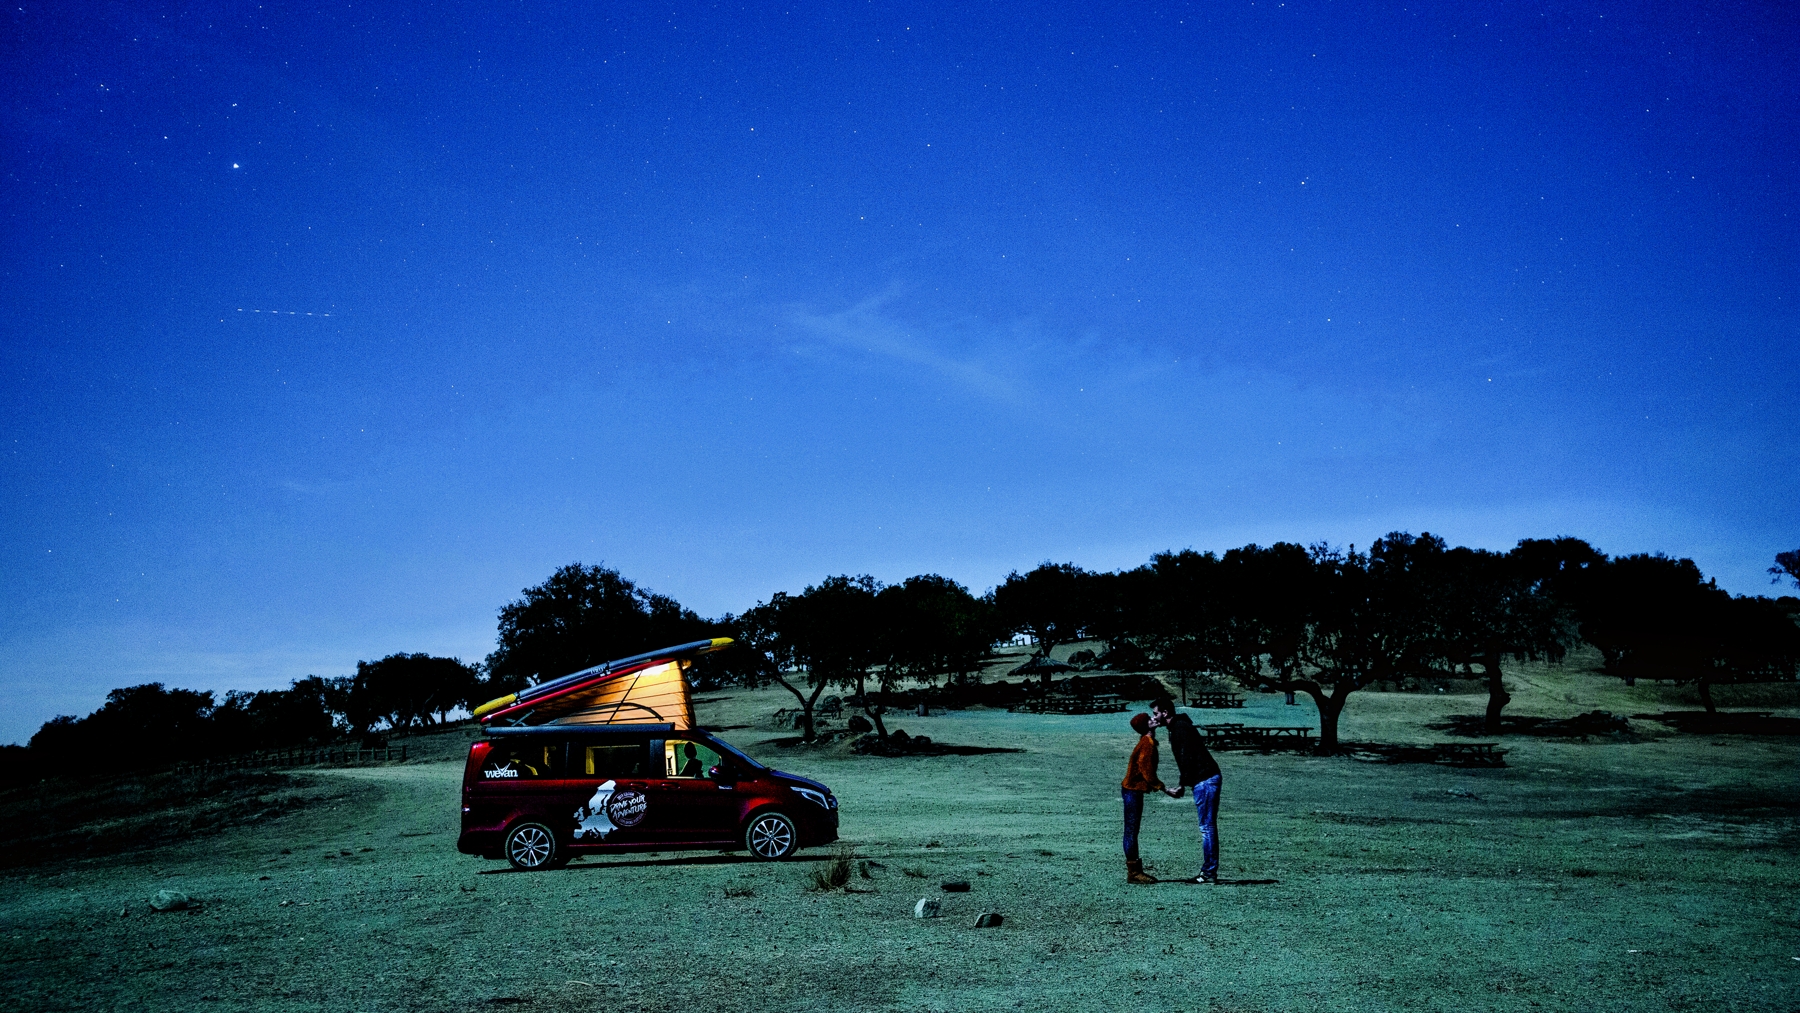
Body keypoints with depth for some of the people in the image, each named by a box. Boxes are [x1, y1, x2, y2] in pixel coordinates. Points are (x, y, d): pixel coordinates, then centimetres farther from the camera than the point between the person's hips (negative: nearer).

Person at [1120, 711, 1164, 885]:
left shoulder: (1147, 742, 13)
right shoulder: (1148, 744, -17)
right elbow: (1146, 770, -22)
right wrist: (1163, 788, -19)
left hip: (1133, 790, 10)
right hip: (1132, 790, -10)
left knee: (1132, 831, 12)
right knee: (1131, 831, -6)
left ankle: (1135, 870, 18)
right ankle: (1133, 872, -4)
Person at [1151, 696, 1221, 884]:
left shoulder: (1180, 728, -13)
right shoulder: (1178, 726, 18)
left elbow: (1187, 758, -19)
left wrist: (1183, 786, -15)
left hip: (1204, 780, -11)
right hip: (1208, 778, 11)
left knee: (1207, 827, -7)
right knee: (1208, 827, 12)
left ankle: (1209, 873, -4)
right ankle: (1208, 871, 16)